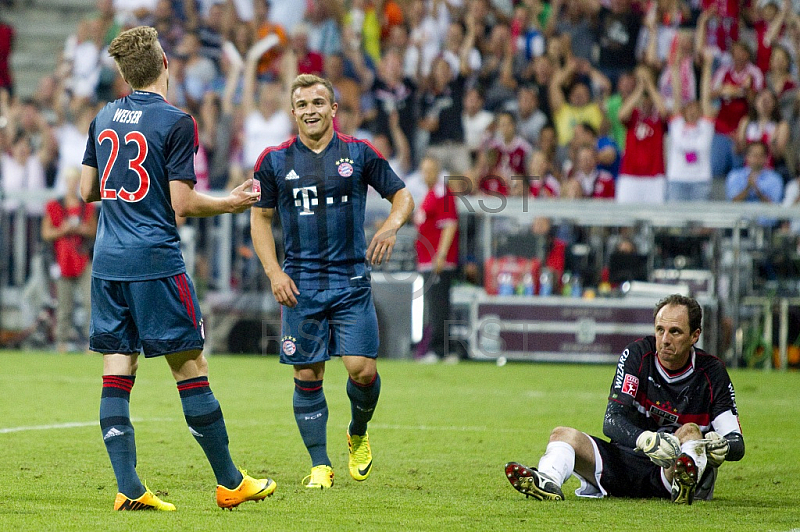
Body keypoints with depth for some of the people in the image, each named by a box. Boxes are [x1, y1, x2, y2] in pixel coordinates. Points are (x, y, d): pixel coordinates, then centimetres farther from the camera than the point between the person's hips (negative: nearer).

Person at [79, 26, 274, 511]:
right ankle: (230, 483, 7)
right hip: (155, 260, -6)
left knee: (117, 374, 3)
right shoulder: (175, 122, -9)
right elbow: (182, 203, -11)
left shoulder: (103, 119, 10)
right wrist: (230, 203, 6)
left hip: (108, 261, 6)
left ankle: (129, 488, -3)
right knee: (191, 368, 1)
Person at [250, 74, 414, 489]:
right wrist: (274, 272, -1)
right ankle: (320, 465, 11)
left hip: (351, 282, -1)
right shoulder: (275, 160, 3)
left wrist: (391, 227, -13)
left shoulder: (359, 154, 2)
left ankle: (358, 434, 21)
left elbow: (402, 195, 9)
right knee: (307, 377, 0)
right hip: (300, 286, 1)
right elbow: (260, 217, 11)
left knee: (362, 369, -9)